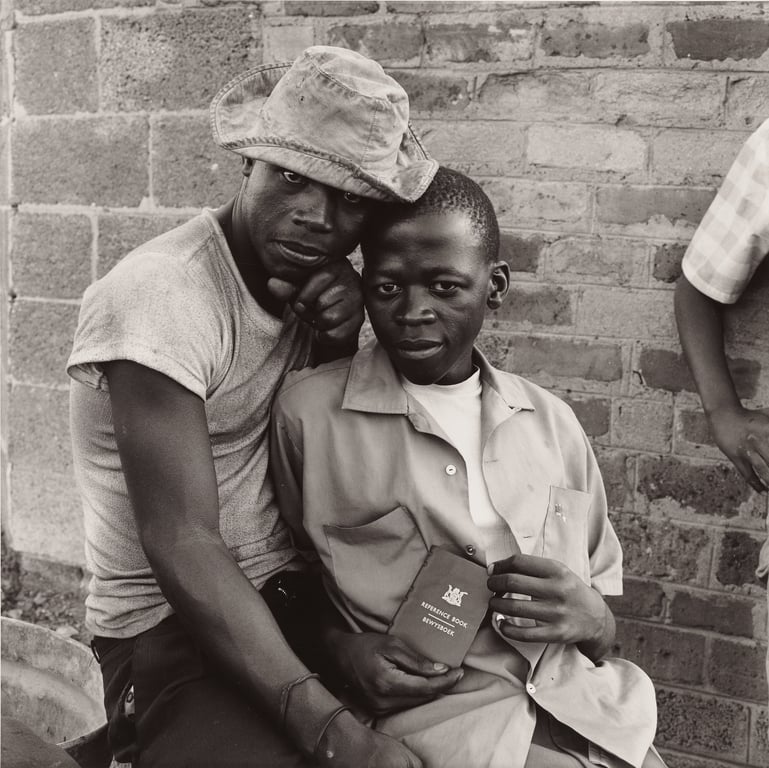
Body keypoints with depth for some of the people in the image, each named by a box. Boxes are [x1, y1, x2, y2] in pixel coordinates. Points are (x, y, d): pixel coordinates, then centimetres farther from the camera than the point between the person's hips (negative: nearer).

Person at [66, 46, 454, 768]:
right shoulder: (161, 295, -19)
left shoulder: (310, 275, 2)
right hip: (171, 629, -6)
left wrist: (340, 345, -10)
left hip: (298, 598, 7)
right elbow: (182, 547, -25)